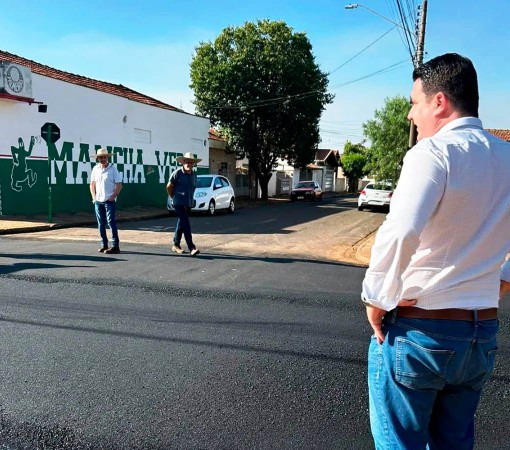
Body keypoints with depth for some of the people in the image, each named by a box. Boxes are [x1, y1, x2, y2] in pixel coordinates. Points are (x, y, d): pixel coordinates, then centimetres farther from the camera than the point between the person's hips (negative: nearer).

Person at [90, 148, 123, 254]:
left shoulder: (113, 169, -5)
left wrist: (113, 197, -11)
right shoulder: (95, 169, 9)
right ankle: (104, 244, 18)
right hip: (98, 201, 5)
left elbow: (119, 185, -6)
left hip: (109, 201, -5)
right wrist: (93, 196, 8)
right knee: (101, 223, 8)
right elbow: (92, 184, 18)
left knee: (111, 222, -8)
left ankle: (115, 246, -6)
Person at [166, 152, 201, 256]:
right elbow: (169, 187, -2)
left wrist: (190, 199, 15)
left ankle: (176, 245, 28)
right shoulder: (177, 173, -9)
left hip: (188, 204, 7)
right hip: (179, 203, -6)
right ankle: (192, 248, -17)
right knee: (186, 224, -14)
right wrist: (174, 198, 7)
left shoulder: (194, 175, 9)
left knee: (181, 224, 15)